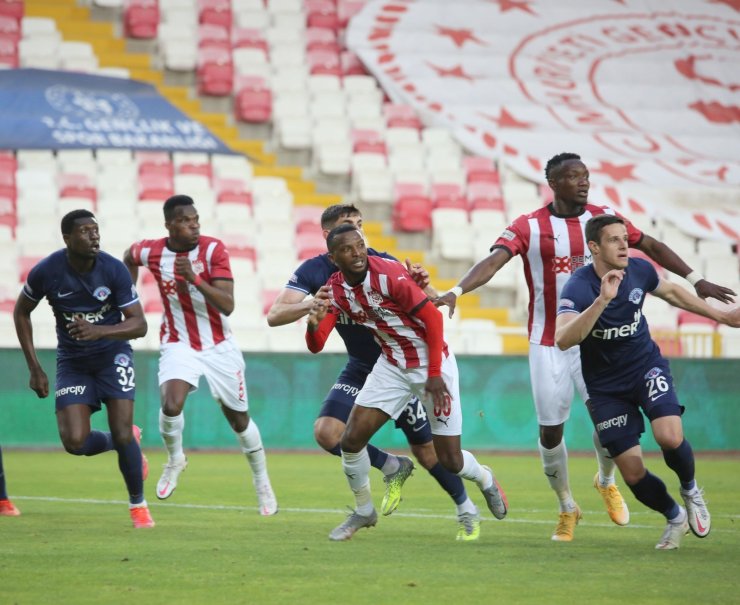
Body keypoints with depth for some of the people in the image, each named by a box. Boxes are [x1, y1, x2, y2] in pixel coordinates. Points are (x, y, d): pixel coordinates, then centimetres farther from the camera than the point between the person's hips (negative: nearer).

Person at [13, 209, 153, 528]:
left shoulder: (114, 269, -18)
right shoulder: (46, 272, -16)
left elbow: (139, 324, -16)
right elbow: (21, 312, 2)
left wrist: (99, 331, -36)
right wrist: (34, 368, -2)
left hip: (112, 355, -1)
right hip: (72, 361, 1)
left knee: (122, 435, -14)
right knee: (75, 442, -12)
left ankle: (138, 504, 11)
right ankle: (128, 441, 21)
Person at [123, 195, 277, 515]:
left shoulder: (213, 250, -17)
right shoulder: (151, 252, -10)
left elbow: (227, 305, -25)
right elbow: (129, 257, 18)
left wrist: (194, 279, -36)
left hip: (220, 347, 0)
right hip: (179, 344, 0)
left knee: (239, 419, 10)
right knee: (171, 405, -26)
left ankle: (262, 482, 33)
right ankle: (174, 459, 4)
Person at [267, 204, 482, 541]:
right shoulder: (314, 271, -8)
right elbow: (274, 316, -16)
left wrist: (422, 286, -41)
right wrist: (312, 304, -35)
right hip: (360, 370, 3)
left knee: (425, 447, -2)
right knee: (326, 431, -16)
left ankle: (467, 511, 20)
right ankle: (392, 468, 8)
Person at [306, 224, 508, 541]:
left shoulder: (389, 274, -24)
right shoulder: (335, 290, -6)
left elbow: (433, 318, -19)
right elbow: (316, 347, -5)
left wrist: (434, 374, -18)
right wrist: (314, 324, -29)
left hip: (433, 362, -5)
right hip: (392, 366, 5)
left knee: (450, 460, -3)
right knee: (351, 440, -6)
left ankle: (485, 479, 32)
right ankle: (363, 511, 17)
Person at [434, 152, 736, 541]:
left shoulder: (602, 218, 2)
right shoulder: (528, 227, -6)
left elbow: (652, 246, 12)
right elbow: (492, 262, -18)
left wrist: (696, 281, 10)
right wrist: (455, 292, -35)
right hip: (548, 344, -1)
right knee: (550, 429, 1)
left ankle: (606, 481, 21)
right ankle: (567, 509, 22)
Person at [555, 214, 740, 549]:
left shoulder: (639, 270, -10)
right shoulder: (578, 288, -25)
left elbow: (671, 292, 14)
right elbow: (563, 339, -42)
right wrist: (602, 300, -50)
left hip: (647, 368, 2)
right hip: (606, 388, -2)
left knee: (670, 437, -24)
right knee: (633, 474, -3)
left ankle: (690, 490, 10)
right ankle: (675, 517, 28)